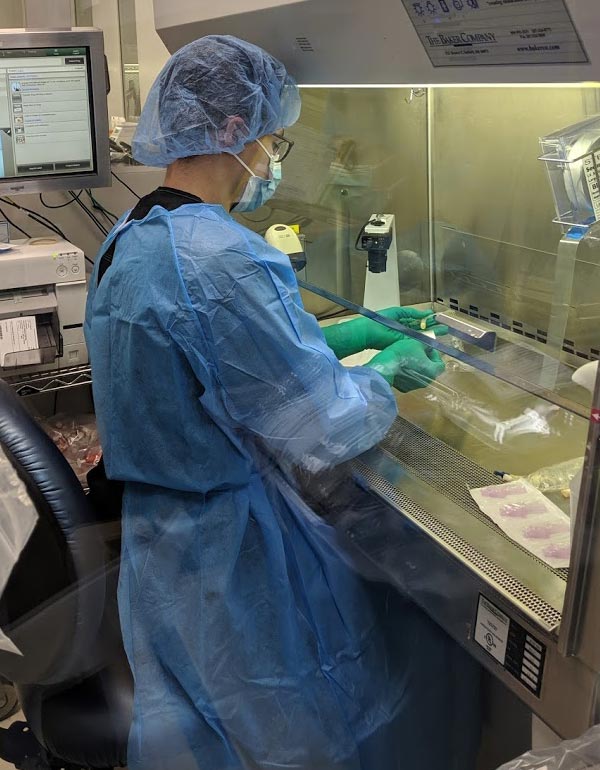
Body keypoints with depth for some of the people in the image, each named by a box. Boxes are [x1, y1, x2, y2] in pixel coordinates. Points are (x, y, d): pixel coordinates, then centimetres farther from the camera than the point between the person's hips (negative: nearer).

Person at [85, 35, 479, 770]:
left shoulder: (127, 241, 3)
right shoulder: (222, 259, -29)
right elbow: (324, 433, -23)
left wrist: (354, 331, 12)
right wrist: (390, 371, -3)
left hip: (155, 537, 9)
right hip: (236, 551, -8)